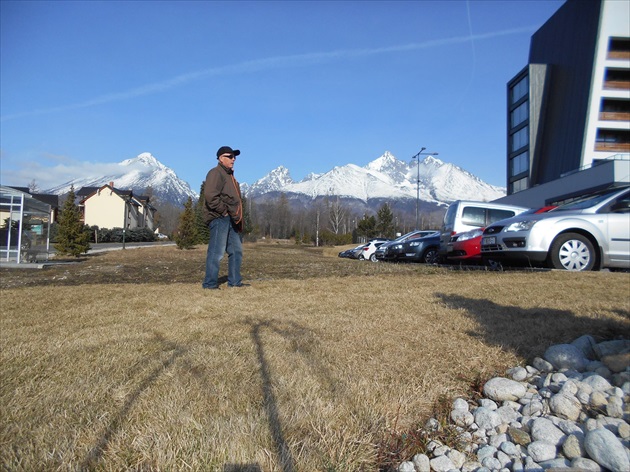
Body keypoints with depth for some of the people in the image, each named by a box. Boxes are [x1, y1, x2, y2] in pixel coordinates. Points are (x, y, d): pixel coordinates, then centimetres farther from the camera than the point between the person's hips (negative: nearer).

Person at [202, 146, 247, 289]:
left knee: (236, 251, 13)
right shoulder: (216, 173, -8)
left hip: (231, 219, 10)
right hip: (219, 218, -10)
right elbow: (210, 195, -22)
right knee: (217, 252, -8)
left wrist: (237, 215, 16)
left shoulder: (230, 175, 23)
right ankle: (210, 283, -1)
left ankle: (235, 281, 21)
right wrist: (224, 211, -17)